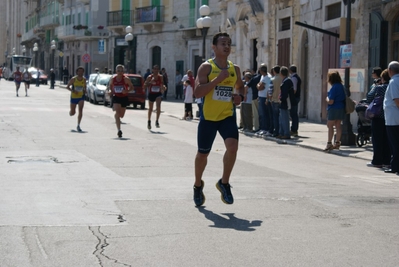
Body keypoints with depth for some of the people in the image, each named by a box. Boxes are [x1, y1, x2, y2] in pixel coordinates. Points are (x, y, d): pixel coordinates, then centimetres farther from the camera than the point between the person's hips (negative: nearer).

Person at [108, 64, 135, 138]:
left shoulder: (126, 79, -11)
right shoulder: (113, 79, -3)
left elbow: (132, 87, -6)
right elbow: (110, 86, 16)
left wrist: (127, 91, -25)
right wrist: (111, 91, -4)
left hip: (124, 98, 0)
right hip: (116, 98, 0)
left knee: (121, 115, 14)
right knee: (117, 113, -18)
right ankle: (119, 130, -20)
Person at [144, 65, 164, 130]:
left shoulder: (160, 77, -2)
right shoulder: (149, 77, -8)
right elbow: (145, 85, -11)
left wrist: (162, 88, -6)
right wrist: (150, 82, -27)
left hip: (158, 94, 0)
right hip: (151, 94, 0)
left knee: (158, 106, -23)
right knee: (150, 108, 14)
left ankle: (157, 121, -16)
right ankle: (149, 121, 35)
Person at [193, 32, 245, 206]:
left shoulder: (234, 69, 7)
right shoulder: (206, 67, -8)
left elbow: (240, 86, 26)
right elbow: (197, 92, -19)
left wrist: (240, 96, 3)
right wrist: (218, 78, -24)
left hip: (228, 116, 3)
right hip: (208, 117, -3)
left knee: (233, 146, -20)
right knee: (203, 153, 10)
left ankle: (224, 183, 0)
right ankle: (198, 185, 35)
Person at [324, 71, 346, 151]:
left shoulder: (334, 88, -17)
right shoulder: (341, 86, 10)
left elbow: (330, 101, -20)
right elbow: (344, 98, 19)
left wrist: (327, 99, 0)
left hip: (334, 109, -9)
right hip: (341, 108, 9)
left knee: (330, 125, -3)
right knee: (338, 125, 11)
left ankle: (329, 143, -7)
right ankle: (337, 143, 15)